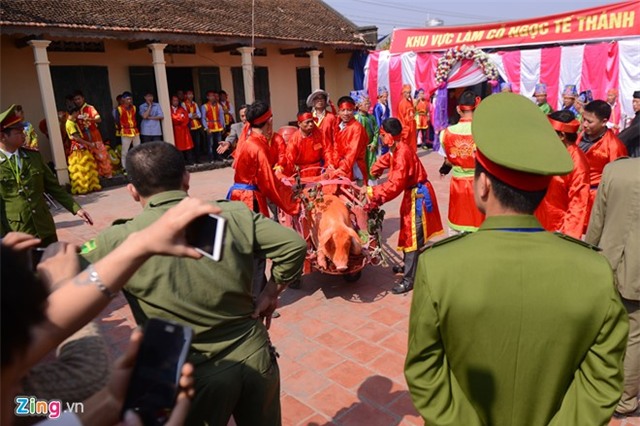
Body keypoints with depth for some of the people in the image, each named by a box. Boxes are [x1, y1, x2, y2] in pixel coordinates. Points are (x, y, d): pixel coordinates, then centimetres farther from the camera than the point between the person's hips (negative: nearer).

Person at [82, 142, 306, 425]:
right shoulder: (233, 214, -8)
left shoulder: (121, 240, -12)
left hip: (197, 374, -2)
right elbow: (294, 244, -7)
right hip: (255, 355, 3)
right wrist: (271, 294, 3)